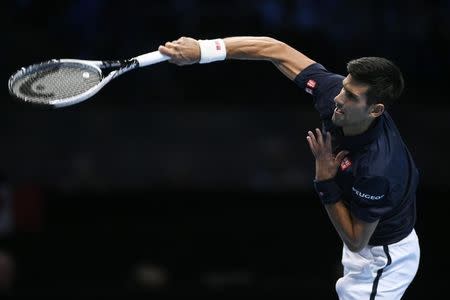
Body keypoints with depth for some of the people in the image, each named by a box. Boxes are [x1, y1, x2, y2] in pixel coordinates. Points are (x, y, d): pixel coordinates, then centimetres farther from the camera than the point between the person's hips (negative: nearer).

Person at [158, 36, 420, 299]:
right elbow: (277, 50, -15)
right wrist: (202, 49, -23)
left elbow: (355, 241, -24)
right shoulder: (334, 91, -21)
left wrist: (325, 181, -29)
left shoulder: (377, 167, -39)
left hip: (381, 259, -8)